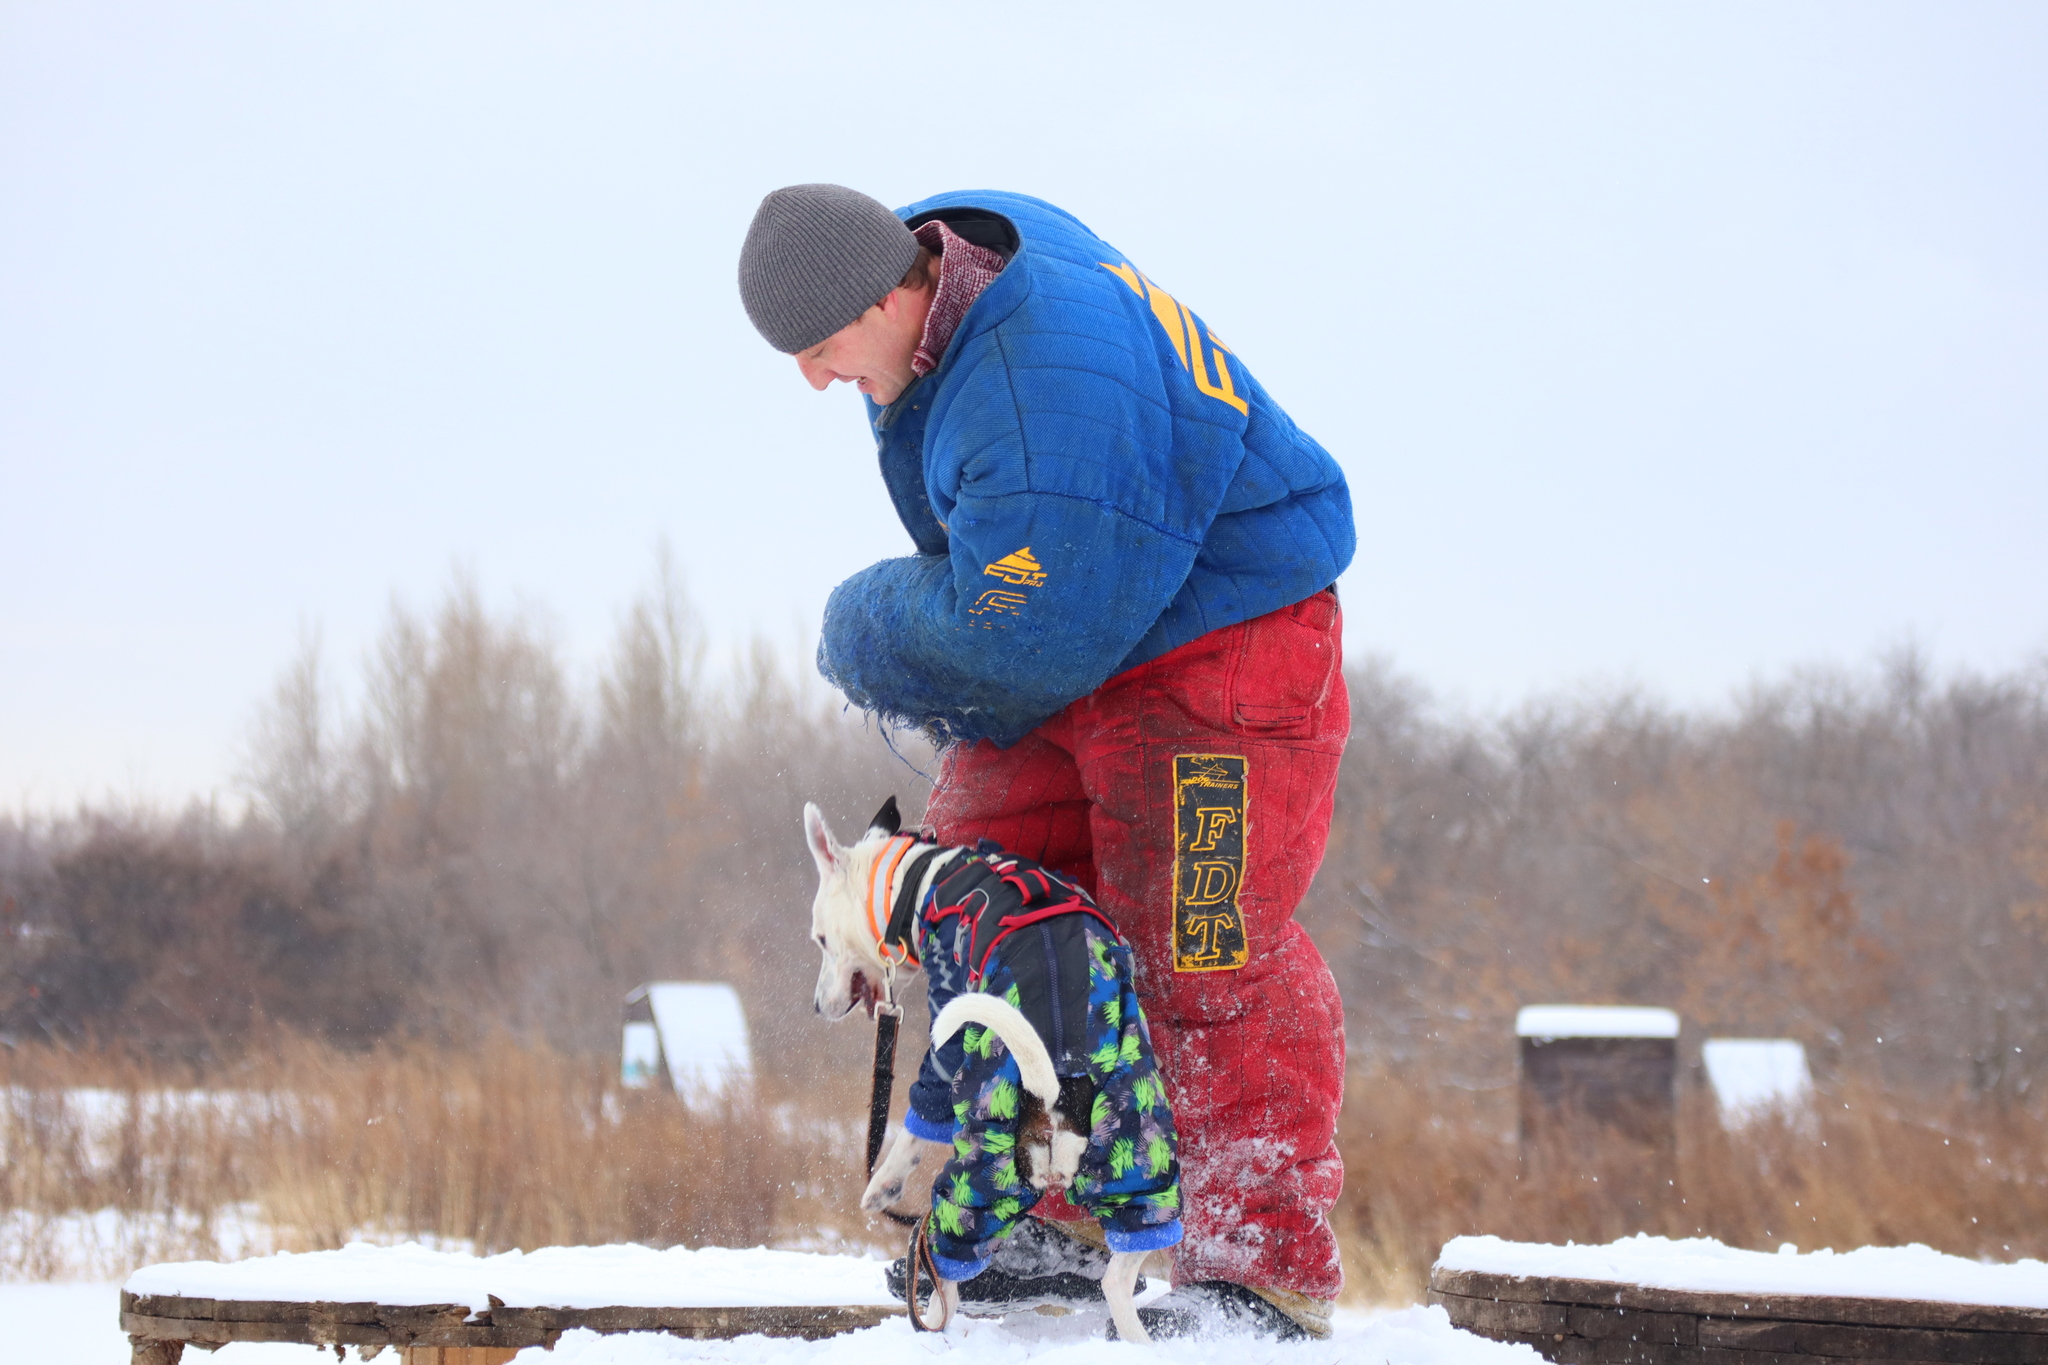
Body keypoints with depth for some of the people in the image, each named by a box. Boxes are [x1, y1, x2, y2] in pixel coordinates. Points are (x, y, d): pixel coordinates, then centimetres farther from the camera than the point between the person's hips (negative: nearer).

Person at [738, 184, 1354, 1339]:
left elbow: (1034, 631, -28)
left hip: (1216, 644, -10)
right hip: (1074, 644, 10)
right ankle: (1044, 1222, 16)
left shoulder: (1051, 383, -33)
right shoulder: (941, 252, -1)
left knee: (1200, 954, -13)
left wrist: (867, 631, -9)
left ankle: (1269, 1267, -6)